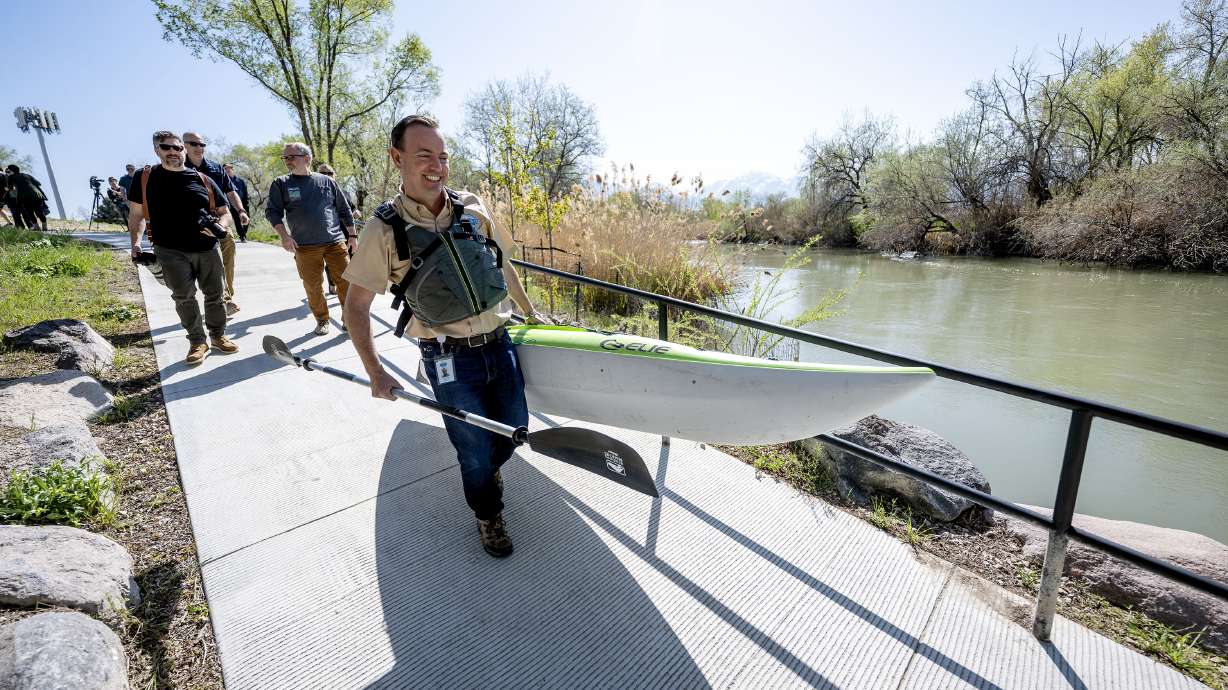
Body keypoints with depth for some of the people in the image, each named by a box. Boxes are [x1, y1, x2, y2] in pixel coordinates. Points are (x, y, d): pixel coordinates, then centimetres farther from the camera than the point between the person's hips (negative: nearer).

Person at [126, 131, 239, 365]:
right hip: (171, 251, -1)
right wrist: (136, 242, -4)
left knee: (215, 294, 7)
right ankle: (197, 343, 8)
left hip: (208, 249, 1)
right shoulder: (144, 178, 6)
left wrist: (218, 225, -7)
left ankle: (218, 335, 23)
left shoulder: (202, 179, 8)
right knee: (184, 298, -2)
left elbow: (223, 211, 15)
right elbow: (136, 213, 9)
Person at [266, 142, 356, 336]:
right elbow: (272, 211, 4)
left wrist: (352, 235, 9)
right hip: (305, 247, 0)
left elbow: (344, 210, 12)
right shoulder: (281, 184, 8)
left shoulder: (327, 181, 9)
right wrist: (284, 235, -10)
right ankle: (322, 320, 18)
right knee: (313, 286, 2)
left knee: (345, 280, -2)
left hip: (336, 242, 0)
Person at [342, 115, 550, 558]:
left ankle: (487, 467, 49)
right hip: (449, 359, -3)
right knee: (475, 448, 5)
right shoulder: (385, 228, -8)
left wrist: (529, 311, 20)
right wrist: (376, 374, -5)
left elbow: (502, 262, 16)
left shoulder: (472, 209, 2)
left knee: (515, 427, 13)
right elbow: (356, 306, -2)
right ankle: (488, 516, 35)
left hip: (498, 343, 4)